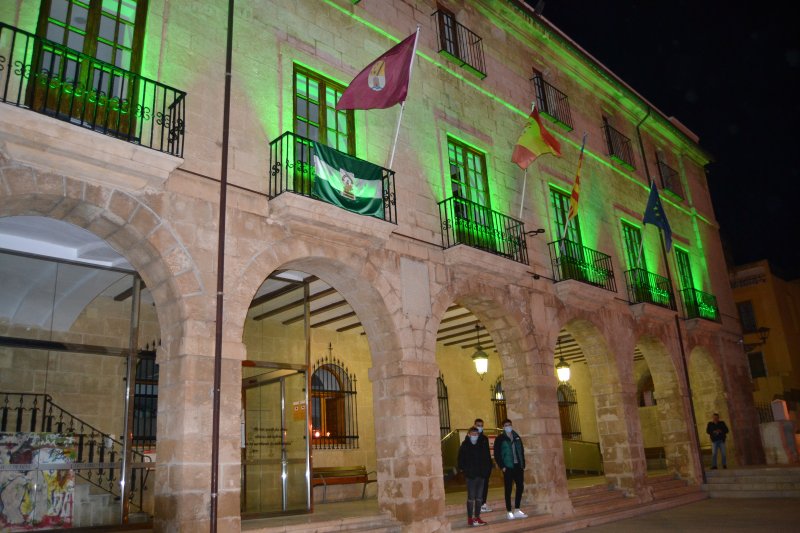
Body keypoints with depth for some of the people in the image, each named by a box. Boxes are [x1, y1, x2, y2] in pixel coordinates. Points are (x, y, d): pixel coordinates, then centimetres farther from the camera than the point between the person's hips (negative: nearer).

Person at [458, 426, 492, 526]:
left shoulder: (481, 445, 6)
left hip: (481, 475, 5)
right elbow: (461, 459, -6)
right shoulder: (465, 446, -6)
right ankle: (470, 518, 5)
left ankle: (477, 517, 19)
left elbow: (487, 458, 10)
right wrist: (463, 469, -14)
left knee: (479, 497, 10)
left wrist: (487, 468, -2)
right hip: (470, 475, -4)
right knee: (471, 497, -2)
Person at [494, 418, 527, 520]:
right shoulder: (500, 439, -3)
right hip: (508, 468, -5)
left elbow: (522, 451, 13)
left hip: (518, 467, 5)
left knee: (520, 487, 6)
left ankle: (517, 511, 17)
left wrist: (523, 465, 6)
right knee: (508, 490, 0)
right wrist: (502, 466, -12)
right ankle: (509, 512, 7)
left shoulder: (517, 437, 11)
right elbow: (497, 454, -5)